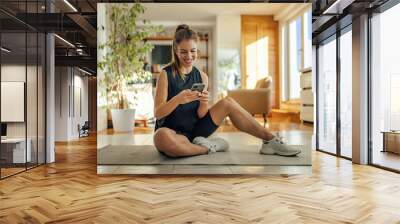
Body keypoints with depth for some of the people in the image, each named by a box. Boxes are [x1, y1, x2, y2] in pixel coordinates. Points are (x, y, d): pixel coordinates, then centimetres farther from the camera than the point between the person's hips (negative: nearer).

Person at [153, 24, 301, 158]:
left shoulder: (201, 76, 3)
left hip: (193, 131, 5)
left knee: (228, 102, -8)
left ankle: (270, 141, -2)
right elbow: (158, 113, -15)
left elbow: (200, 115, 0)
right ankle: (209, 147, -17)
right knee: (162, 137, -41)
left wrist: (203, 103, -23)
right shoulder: (166, 74, -10)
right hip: (172, 133, -4)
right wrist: (178, 99, -33)